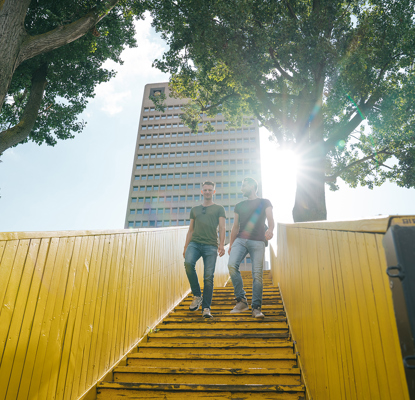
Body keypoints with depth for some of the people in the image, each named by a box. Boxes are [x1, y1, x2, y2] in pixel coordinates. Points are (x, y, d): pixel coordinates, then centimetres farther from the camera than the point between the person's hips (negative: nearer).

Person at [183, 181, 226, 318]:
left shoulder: (219, 209, 15)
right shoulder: (194, 209, 23)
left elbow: (222, 228, 4)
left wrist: (222, 245, -11)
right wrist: (185, 247, 14)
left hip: (210, 245, -2)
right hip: (194, 243, 2)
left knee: (208, 277, -9)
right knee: (188, 263, -27)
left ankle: (206, 308, -3)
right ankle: (197, 295, -11)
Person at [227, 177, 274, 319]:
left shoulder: (264, 202, 14)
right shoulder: (239, 206, 23)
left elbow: (270, 218, -3)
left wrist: (270, 229, -25)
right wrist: (230, 244, 16)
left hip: (258, 242, -3)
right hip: (240, 240, 3)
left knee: (257, 274, -10)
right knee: (232, 265, -21)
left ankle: (256, 307, -3)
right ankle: (241, 300, -13)